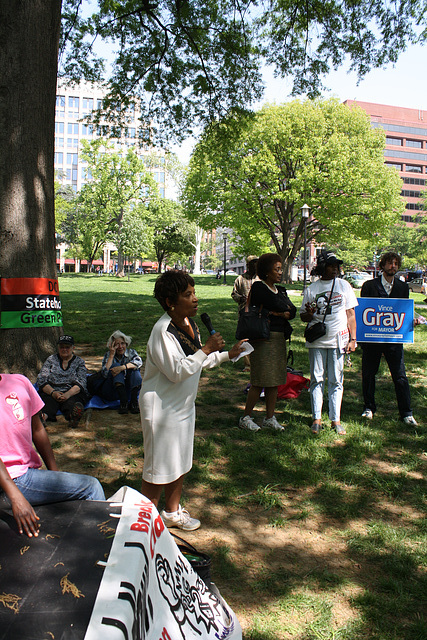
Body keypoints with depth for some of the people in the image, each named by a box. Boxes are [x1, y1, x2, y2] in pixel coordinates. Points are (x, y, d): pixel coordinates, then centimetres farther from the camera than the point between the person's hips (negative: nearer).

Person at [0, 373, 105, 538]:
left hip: (30, 469, 7)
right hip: (15, 478, -7)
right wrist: (16, 497, -28)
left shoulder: (20, 382, 7)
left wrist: (55, 473, 11)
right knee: (90, 487, -11)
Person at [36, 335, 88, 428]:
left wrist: (68, 394, -24)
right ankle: (44, 416, -68)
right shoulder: (51, 360, 16)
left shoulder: (79, 362, 13)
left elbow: (80, 383, -3)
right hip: (50, 392, 1)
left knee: (71, 402, -37)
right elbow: (41, 380, 3)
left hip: (73, 393, -1)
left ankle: (74, 417, -70)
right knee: (49, 401, -36)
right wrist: (53, 392, -18)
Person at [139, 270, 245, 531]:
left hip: (184, 406, 9)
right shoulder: (163, 330, -24)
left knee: (181, 463, 21)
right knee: (159, 468, 4)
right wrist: (206, 349, -25)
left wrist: (227, 355, 11)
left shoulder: (190, 324, 3)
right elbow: (177, 371, -28)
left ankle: (172, 512, 40)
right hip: (162, 409, -9)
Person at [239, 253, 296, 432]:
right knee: (260, 380, -6)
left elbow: (292, 311, 6)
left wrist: (280, 313, -12)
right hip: (263, 337, -8)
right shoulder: (258, 287, -7)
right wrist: (284, 309, 2)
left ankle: (270, 418, 19)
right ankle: (246, 417, 6)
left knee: (275, 380, 9)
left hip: (279, 338, 8)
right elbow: (277, 305, -17)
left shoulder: (280, 290, 17)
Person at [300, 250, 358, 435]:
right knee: (317, 379, 3)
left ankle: (335, 419, 10)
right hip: (317, 340, 0)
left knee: (336, 381, 4)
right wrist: (309, 313, -15)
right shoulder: (311, 289, 5)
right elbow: (303, 317, 9)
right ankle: (317, 418, 10)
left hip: (338, 340, 0)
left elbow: (351, 314, 8)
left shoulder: (344, 285, 7)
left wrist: (352, 338, 1)